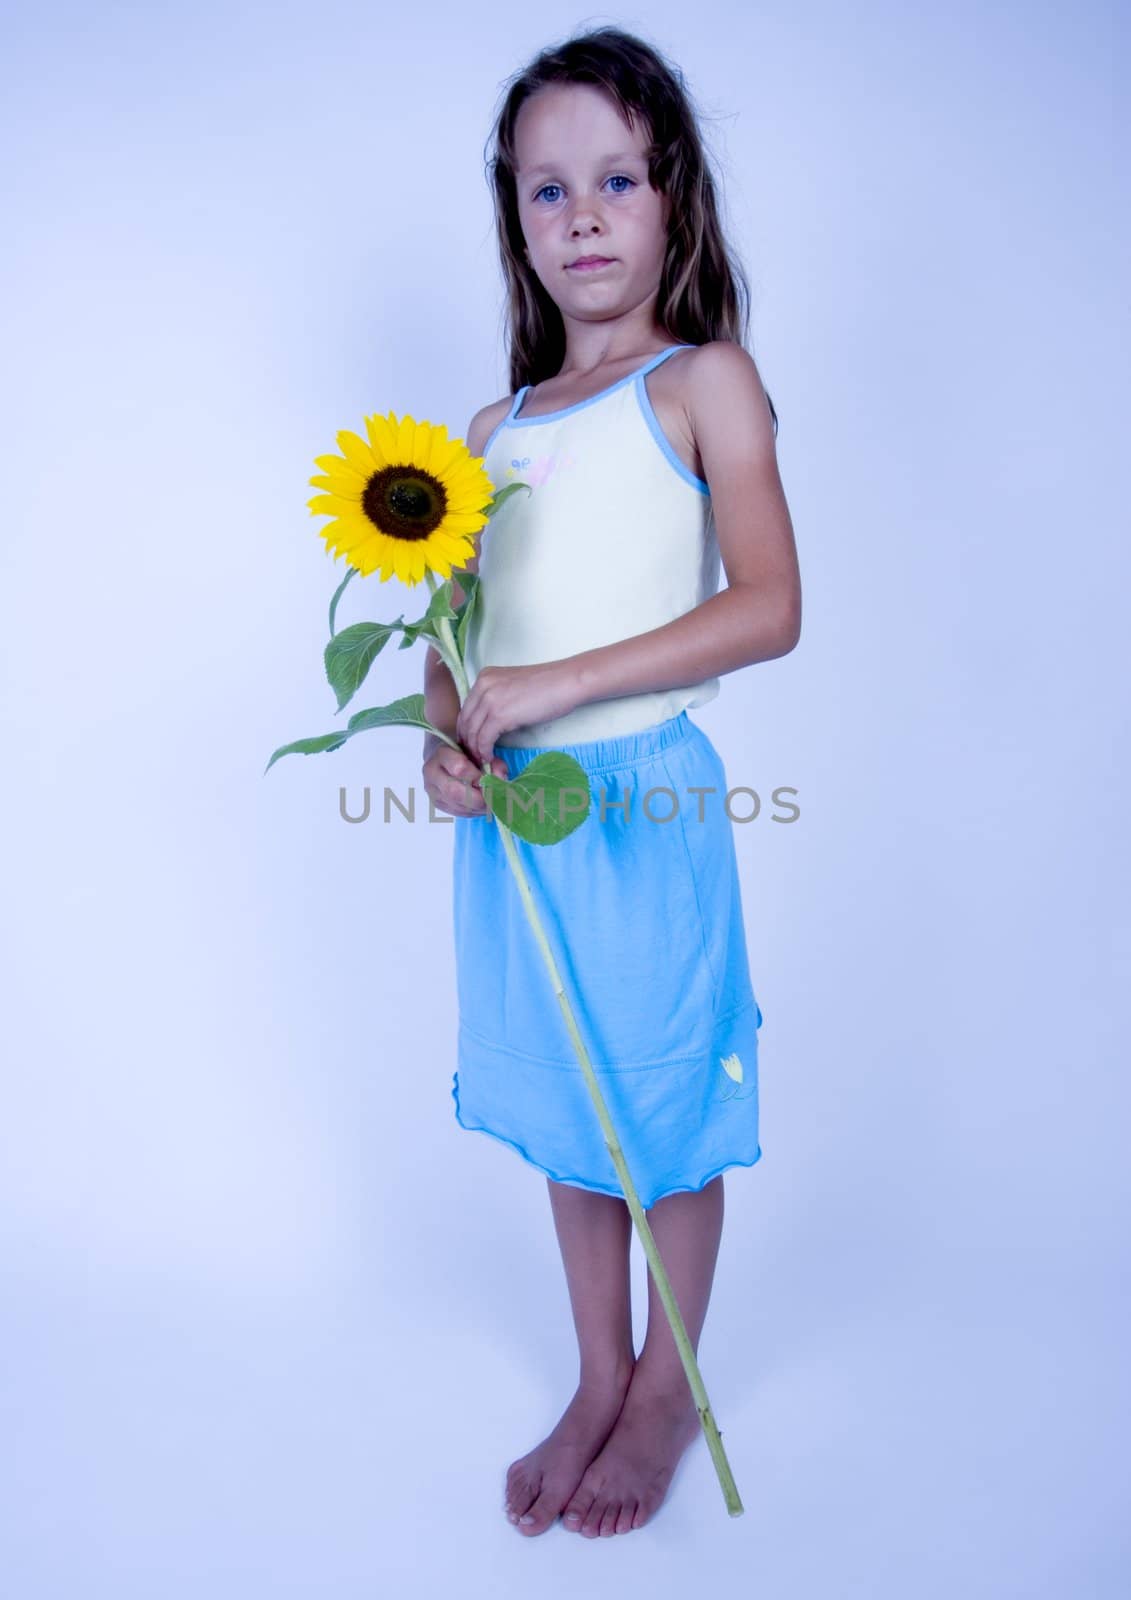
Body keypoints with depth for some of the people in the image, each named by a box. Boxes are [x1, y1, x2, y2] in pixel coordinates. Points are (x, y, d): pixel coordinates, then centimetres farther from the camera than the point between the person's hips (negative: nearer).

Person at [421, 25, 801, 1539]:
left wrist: (559, 683, -18)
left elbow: (768, 607, -12)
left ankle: (668, 1391, 32)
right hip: (509, 814, 5)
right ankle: (598, 1382, 35)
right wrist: (445, 739, -6)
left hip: (644, 800, -5)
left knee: (667, 1106, 8)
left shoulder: (703, 380, -1)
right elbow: (453, 620, 15)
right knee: (565, 1109, 15)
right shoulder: (496, 428, 14)